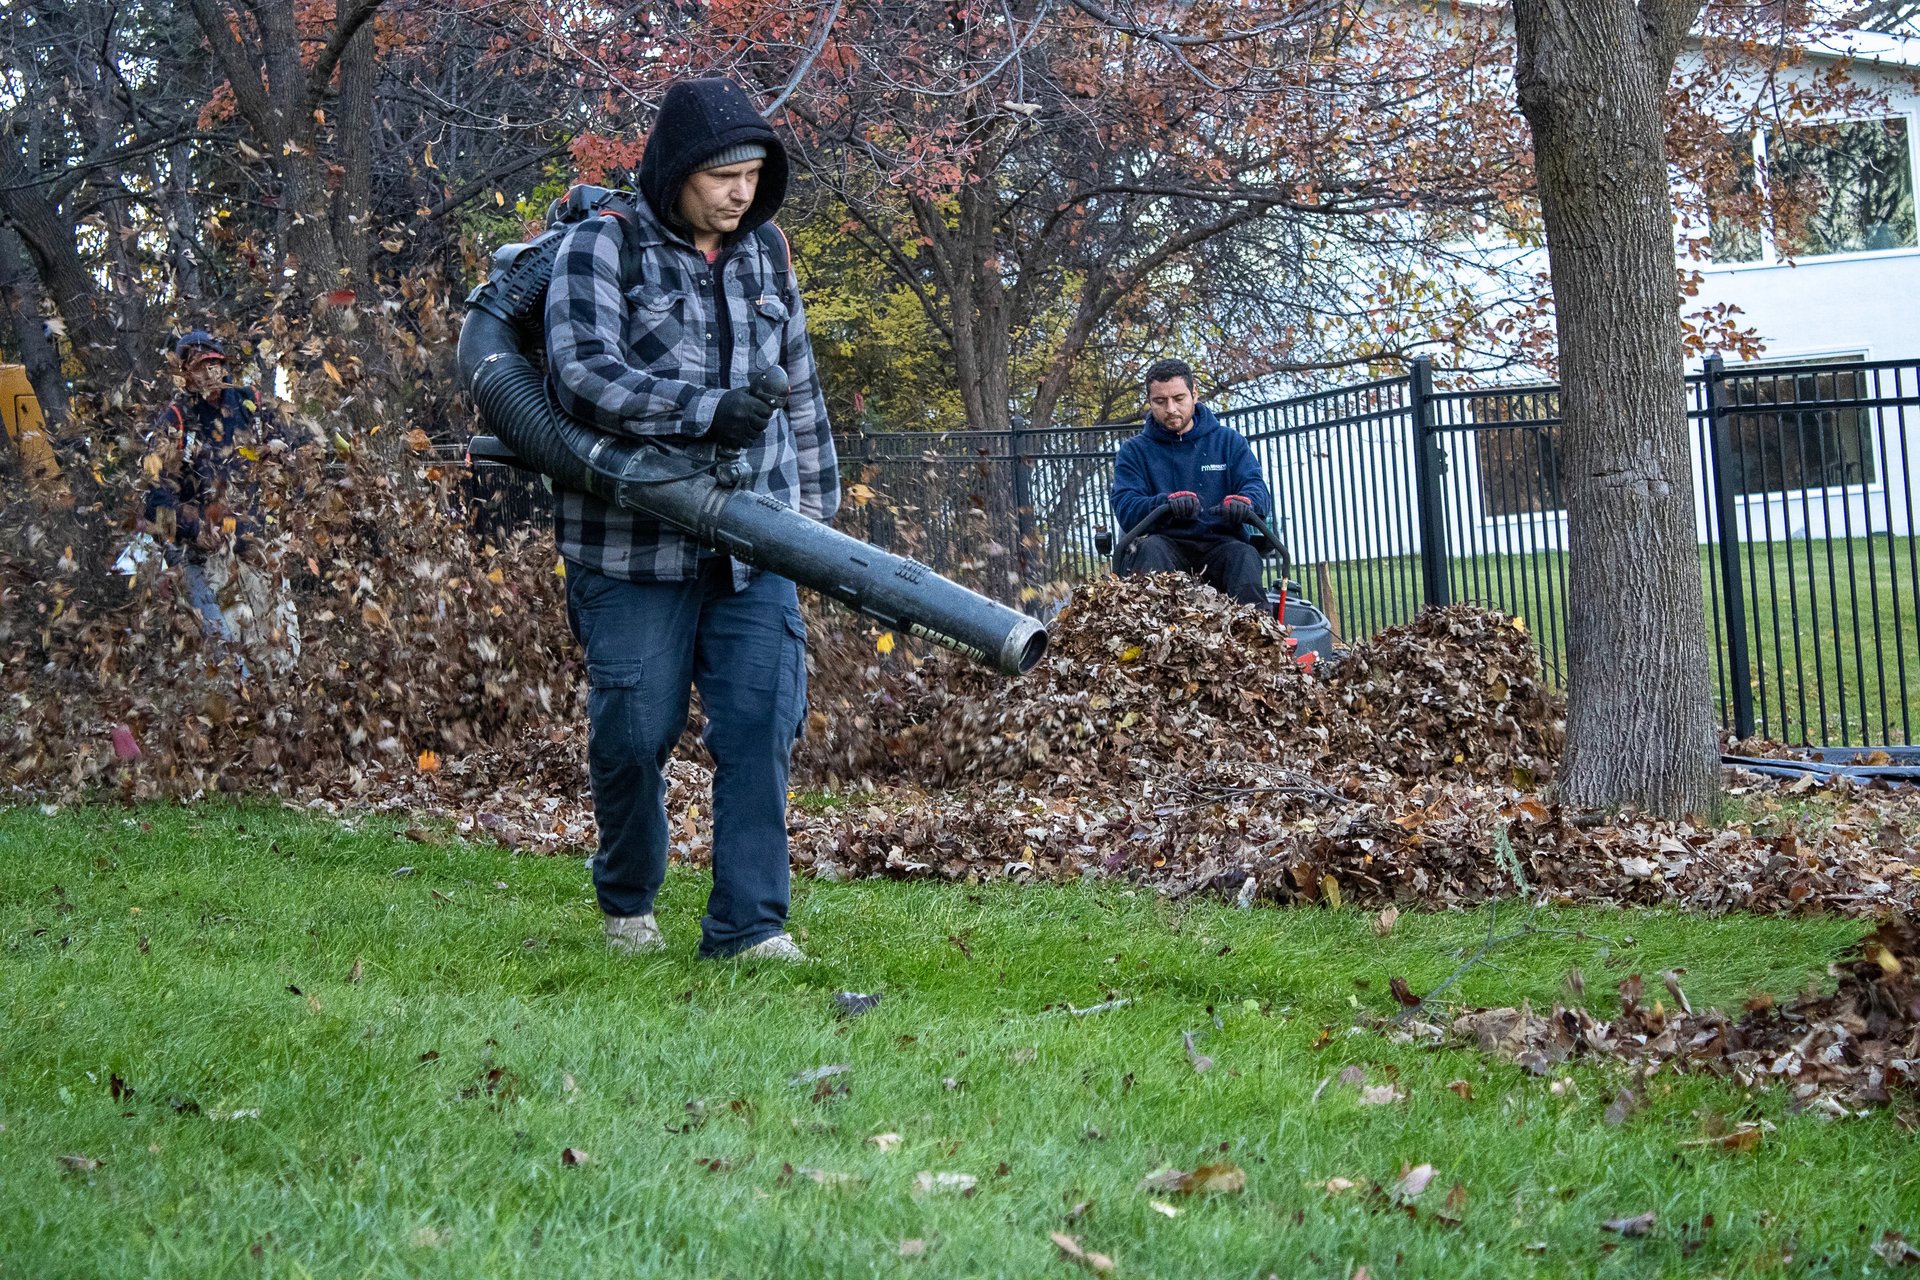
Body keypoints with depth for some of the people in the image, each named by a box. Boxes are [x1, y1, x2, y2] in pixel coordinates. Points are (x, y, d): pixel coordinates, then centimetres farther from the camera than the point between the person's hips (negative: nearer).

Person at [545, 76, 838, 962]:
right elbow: (583, 372, -18)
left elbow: (800, 395, 24)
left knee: (760, 725, -7)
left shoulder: (765, 259, 15)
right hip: (633, 545, -4)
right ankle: (627, 904, 25)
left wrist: (815, 508, 21)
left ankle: (747, 923, -5)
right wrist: (707, 411, -26)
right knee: (635, 732, 1)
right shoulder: (600, 248, -3)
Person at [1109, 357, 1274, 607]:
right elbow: (1125, 508, -1)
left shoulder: (1227, 440, 18)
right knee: (1150, 548, -35)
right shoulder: (1134, 452, 15)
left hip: (1221, 544, 0)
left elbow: (1256, 487, 5)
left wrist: (1244, 501, -24)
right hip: (1168, 545, 0)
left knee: (1244, 555, -33)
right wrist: (1167, 503, -25)